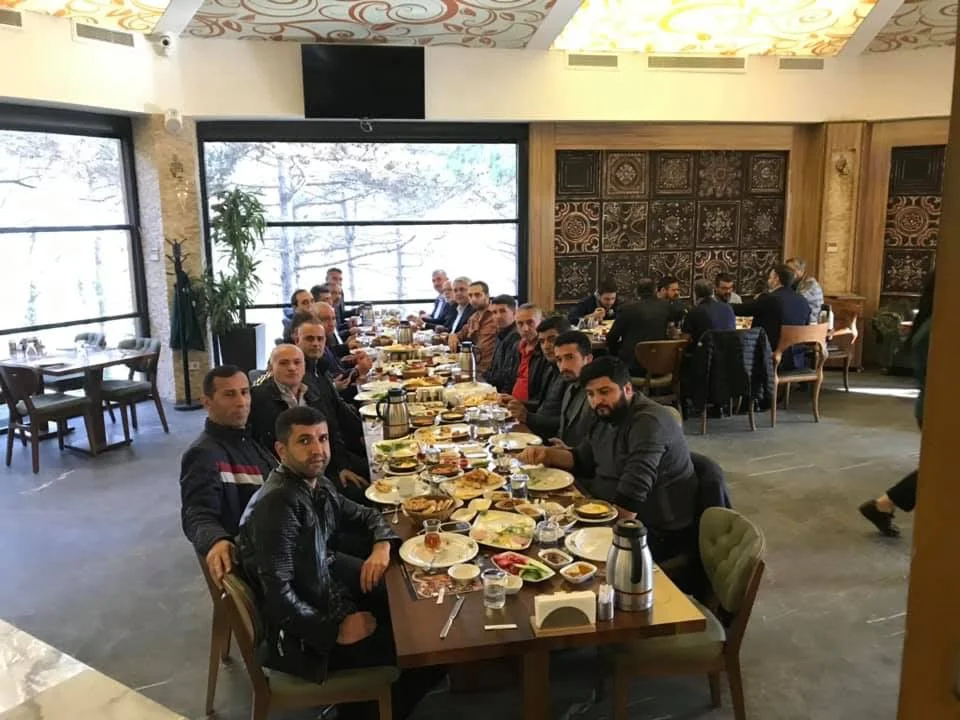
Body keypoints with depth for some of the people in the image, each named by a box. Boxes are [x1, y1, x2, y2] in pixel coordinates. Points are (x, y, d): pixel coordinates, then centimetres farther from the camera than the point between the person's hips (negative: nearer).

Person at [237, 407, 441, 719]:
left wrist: (382, 545, -4)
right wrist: (336, 628, -23)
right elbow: (278, 595, -29)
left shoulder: (317, 485, 0)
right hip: (300, 634, -9)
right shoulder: (277, 504, -26)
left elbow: (364, 515, 16)